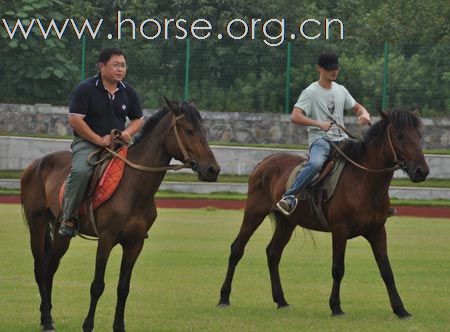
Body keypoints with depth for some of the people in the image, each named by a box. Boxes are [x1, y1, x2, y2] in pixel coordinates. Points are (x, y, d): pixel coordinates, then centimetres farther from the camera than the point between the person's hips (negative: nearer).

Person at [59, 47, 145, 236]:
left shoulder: (128, 92, 10)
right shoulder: (85, 89, -7)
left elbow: (138, 119, 18)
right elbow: (74, 120, -12)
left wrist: (128, 132, -5)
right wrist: (99, 139, -17)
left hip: (118, 143, 5)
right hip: (87, 143, -5)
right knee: (81, 171, -33)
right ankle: (69, 218, -20)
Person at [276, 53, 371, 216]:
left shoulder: (341, 90, 15)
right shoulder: (310, 92, -5)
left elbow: (357, 107, 26)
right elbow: (295, 117, -15)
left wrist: (364, 114, 0)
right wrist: (319, 124, -28)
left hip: (341, 139, 7)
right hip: (320, 138, -7)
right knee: (316, 163, -38)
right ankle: (289, 197, -36)